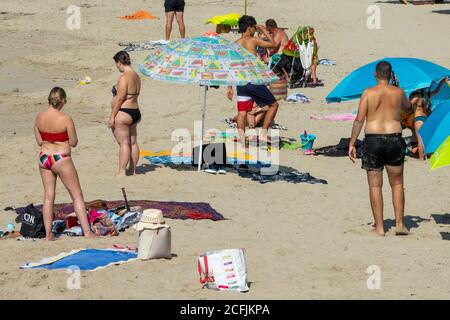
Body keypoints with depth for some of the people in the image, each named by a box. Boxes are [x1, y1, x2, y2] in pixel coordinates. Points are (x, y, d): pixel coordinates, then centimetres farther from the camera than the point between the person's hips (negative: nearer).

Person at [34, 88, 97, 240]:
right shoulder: (65, 119, -18)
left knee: (48, 197, 13)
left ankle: (48, 234, 13)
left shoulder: (39, 117, -2)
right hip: (61, 159, -5)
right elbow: (74, 143, -11)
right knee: (77, 196, 5)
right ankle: (87, 231, 5)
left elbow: (39, 141, 4)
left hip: (44, 158, 5)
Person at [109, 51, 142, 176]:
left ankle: (122, 172, -3)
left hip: (123, 113, -9)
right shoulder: (136, 76, 11)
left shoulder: (124, 77, -17)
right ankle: (132, 170, 19)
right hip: (135, 112, 9)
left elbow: (120, 98, -19)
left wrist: (112, 117, -15)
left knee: (124, 143, -6)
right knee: (133, 142, 12)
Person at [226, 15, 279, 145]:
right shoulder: (253, 40, -5)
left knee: (242, 112, 6)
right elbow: (273, 44, 5)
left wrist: (229, 87, 14)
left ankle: (243, 143, 3)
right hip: (254, 80, -5)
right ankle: (263, 134, 6)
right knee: (273, 105, 12)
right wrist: (264, 30, 18)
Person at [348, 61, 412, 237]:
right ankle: (400, 224, 8)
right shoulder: (399, 92, 2)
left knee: (375, 186, 5)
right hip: (395, 139, 1)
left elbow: (359, 120, -7)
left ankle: (379, 227, 4)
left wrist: (352, 144, -2)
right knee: (397, 184, 13)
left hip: (373, 140, -1)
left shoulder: (368, 93, -3)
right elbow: (407, 106, 24)